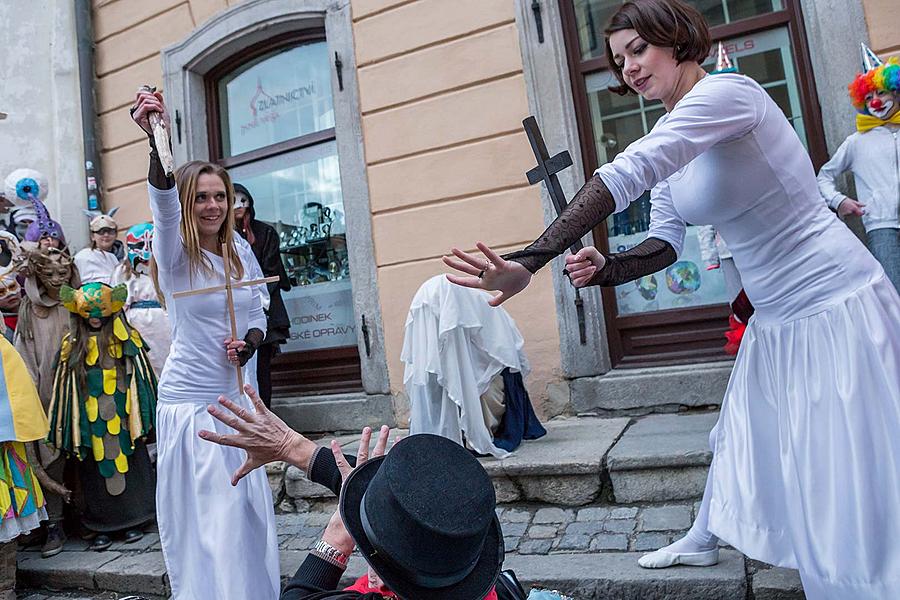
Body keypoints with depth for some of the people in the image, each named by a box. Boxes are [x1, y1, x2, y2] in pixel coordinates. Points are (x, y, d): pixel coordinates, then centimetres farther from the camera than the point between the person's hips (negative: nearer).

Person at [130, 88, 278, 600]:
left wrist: (249, 341, -10)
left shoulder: (241, 251, 4)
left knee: (248, 509, 16)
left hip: (240, 395, 5)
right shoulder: (176, 253, -9)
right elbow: (163, 203, -30)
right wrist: (157, 142, -45)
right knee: (206, 516, 4)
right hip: (191, 399, -5)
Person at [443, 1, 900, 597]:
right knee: (768, 471, 20)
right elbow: (667, 241, 3)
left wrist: (528, 262, -40)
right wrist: (603, 268, -16)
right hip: (775, 323, 9)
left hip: (838, 307, -8)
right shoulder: (671, 145, 8)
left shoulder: (726, 91, -20)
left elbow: (623, 176, -34)